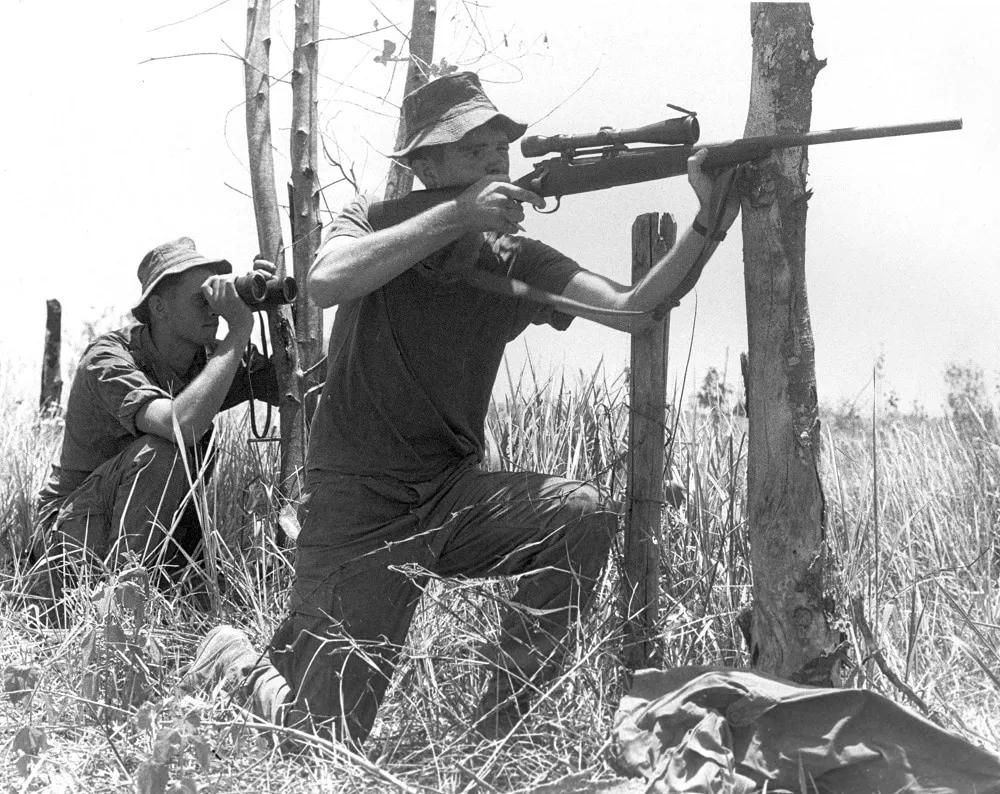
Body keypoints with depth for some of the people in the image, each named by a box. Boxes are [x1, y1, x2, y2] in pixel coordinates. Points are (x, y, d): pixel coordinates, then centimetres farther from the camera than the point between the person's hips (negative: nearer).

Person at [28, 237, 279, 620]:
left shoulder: (210, 356, -2)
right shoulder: (109, 358, -22)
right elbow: (183, 423, -40)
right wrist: (240, 328, -36)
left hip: (160, 526, 8)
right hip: (80, 526, -7)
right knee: (160, 453, -30)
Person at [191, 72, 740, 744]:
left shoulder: (513, 261, 1)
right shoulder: (374, 221, -4)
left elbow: (632, 309, -11)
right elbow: (326, 283, -27)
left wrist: (708, 226, -28)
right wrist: (456, 216, -31)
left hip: (453, 494, 4)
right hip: (360, 506, -4)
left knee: (582, 518, -25)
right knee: (323, 742, -9)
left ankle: (496, 738, -9)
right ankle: (233, 660, 26)